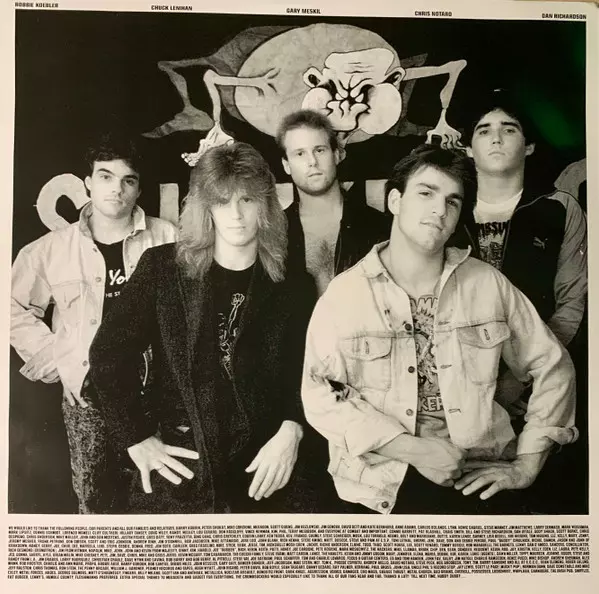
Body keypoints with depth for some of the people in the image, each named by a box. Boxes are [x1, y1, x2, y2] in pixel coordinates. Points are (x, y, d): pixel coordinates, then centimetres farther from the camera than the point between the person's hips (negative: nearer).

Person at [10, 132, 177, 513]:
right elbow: (16, 310, 8)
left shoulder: (167, 240, -5)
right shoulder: (50, 250, -1)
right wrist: (58, 363, 1)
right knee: (92, 495, 11)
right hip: (87, 389, 1)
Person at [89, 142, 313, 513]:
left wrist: (291, 430, -16)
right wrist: (136, 438, -6)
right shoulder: (163, 268, -3)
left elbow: (303, 375, 1)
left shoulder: (289, 287, 0)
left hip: (261, 475, 1)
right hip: (177, 472, 0)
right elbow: (108, 355, -1)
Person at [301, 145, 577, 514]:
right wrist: (412, 448, -14)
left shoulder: (489, 284, 5)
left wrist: (527, 463, 3)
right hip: (383, 478, -2)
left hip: (480, 475, 3)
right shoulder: (344, 293, -2)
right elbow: (320, 393, -7)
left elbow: (553, 366, 10)